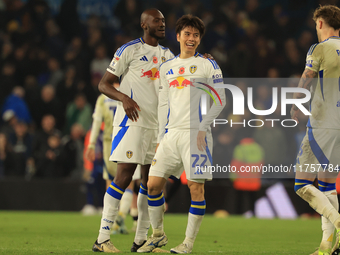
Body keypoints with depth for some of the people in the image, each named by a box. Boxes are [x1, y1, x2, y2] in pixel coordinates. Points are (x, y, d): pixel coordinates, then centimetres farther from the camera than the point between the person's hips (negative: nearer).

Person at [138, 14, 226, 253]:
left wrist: (202, 128, -10)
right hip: (171, 133, 5)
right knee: (153, 184, 1)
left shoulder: (207, 65, 2)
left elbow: (220, 100, -1)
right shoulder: (167, 68, 16)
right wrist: (161, 137, 11)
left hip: (195, 133, -5)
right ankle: (158, 235, 17)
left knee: (196, 187, -8)